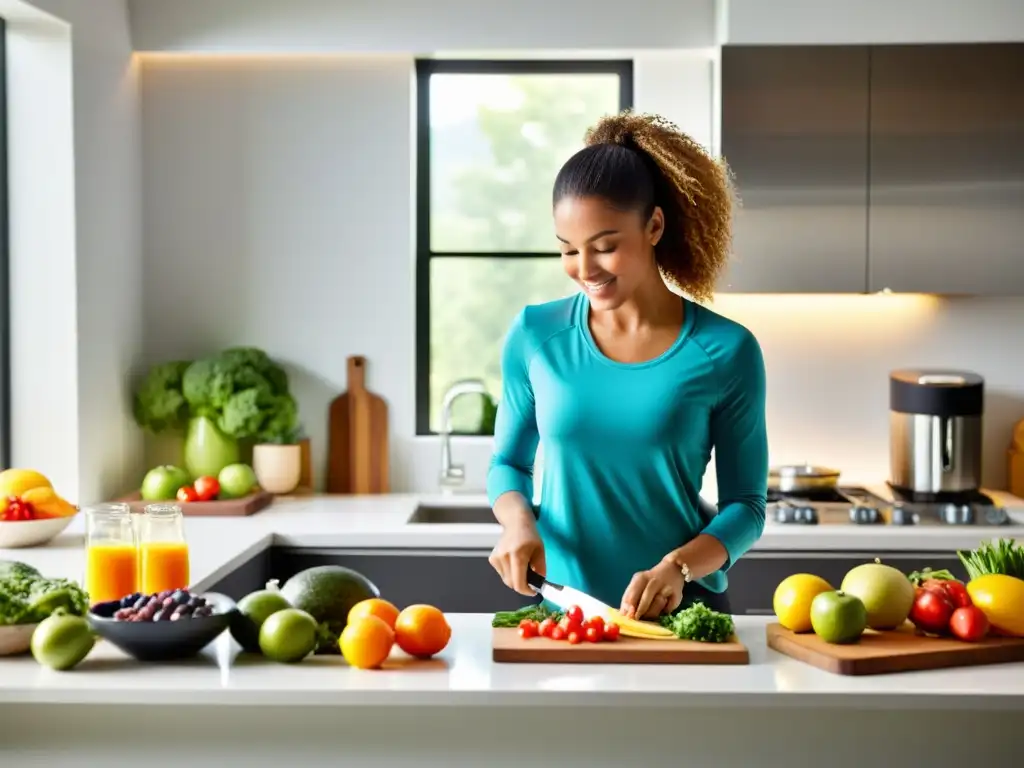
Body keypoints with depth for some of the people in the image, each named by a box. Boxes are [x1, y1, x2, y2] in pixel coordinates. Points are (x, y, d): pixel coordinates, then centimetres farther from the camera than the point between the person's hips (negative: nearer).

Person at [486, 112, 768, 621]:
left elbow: (746, 506, 0)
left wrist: (677, 567, -16)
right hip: (560, 608, 2)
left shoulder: (724, 351, -5)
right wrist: (518, 520, -8)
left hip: (682, 609, -1)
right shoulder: (535, 336, 0)